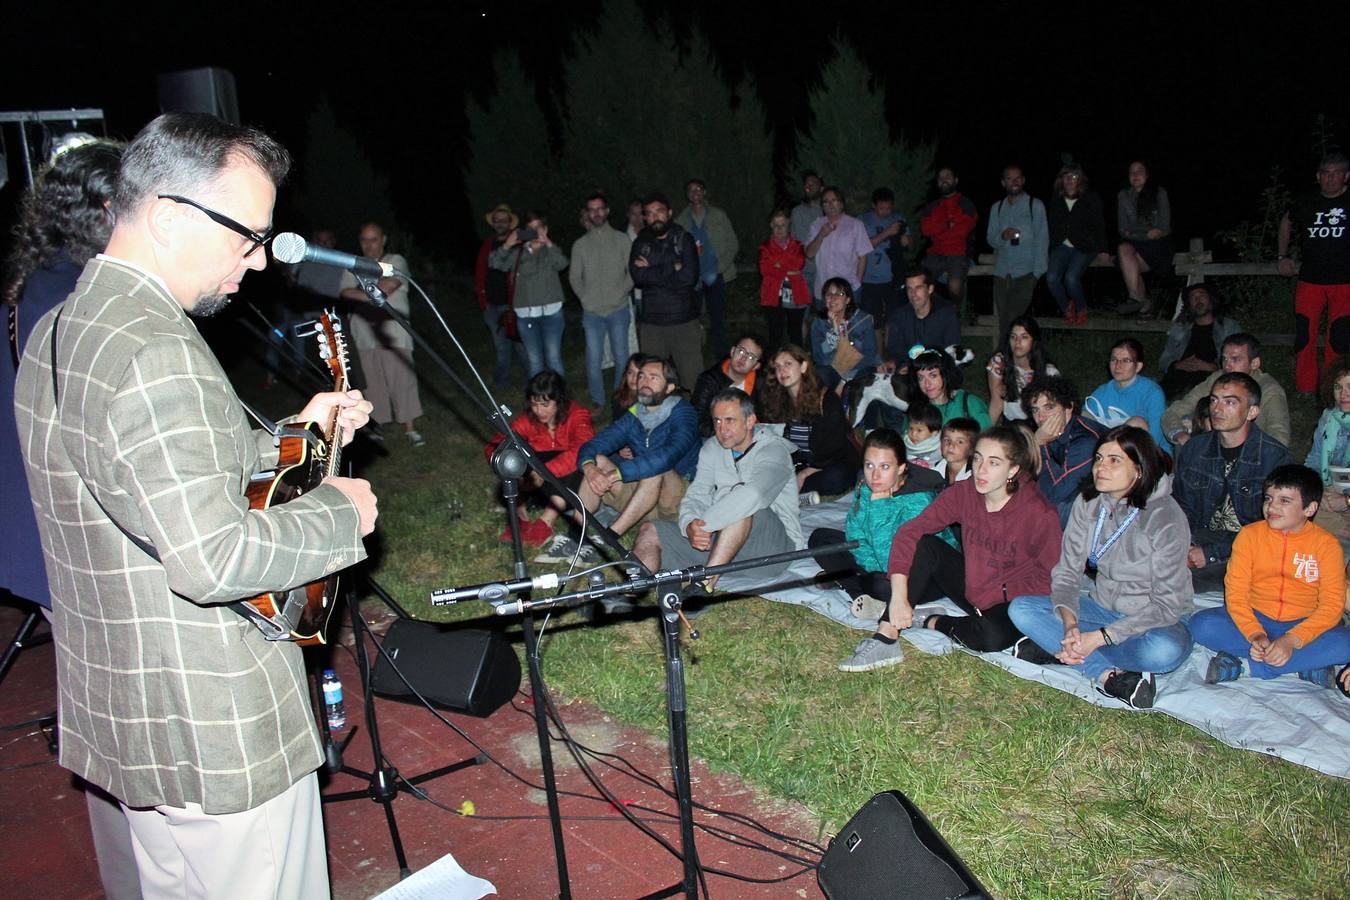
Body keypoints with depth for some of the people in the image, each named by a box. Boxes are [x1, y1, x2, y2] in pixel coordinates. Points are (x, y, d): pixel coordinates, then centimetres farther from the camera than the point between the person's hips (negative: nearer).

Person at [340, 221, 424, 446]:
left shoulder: (396, 261, 7)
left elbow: (391, 283, -11)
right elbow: (345, 293, 4)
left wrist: (360, 293, -3)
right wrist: (373, 294, -10)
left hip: (394, 334, -3)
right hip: (365, 336, 3)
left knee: (403, 379, -8)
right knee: (374, 382, 4)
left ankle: (410, 428, -5)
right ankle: (378, 425, 14)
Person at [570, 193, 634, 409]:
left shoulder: (622, 240, 3)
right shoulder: (580, 244, 7)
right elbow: (574, 277, 11)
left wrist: (620, 294, -7)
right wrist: (585, 298, 1)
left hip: (618, 310, -1)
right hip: (592, 312, 1)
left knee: (621, 356, 5)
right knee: (594, 359, 0)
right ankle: (597, 399, 11)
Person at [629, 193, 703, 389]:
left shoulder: (684, 240, 4)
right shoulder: (640, 244, 9)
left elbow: (689, 277, -10)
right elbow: (637, 277, -8)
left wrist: (652, 273, -5)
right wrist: (672, 269, -10)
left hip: (684, 321, -2)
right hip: (651, 322, 2)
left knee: (693, 378, -2)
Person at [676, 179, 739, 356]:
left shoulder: (718, 216, 8)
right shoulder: (681, 220, 10)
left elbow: (733, 244, 5)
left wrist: (720, 266, -7)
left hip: (715, 276, -1)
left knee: (718, 320, -2)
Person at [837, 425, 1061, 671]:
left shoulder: (1040, 515, -22)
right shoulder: (964, 492, -13)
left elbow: (1047, 580, -12)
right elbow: (909, 531, -19)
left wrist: (999, 593, -20)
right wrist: (899, 597, -28)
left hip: (1009, 601, -4)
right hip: (969, 584, 4)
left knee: (993, 635, -37)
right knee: (924, 545, -22)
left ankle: (931, 622, -6)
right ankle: (885, 640, -27)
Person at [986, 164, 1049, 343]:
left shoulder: (1036, 206, 6)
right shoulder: (997, 208, 17)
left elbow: (1042, 240, 2)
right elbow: (990, 238, 13)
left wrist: (1037, 272, -8)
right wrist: (1002, 236, -11)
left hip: (1026, 272, -4)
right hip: (1002, 272, 4)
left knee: (1015, 320, -18)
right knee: (1002, 320, -1)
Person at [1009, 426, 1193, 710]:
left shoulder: (1167, 518, -20)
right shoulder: (1087, 504, -5)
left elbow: (1167, 603, -21)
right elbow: (1066, 572, -4)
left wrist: (1098, 638, -27)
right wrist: (1070, 624, -24)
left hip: (1153, 620, -5)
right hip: (1102, 608, 5)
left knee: (1164, 650, -39)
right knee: (1020, 608, -16)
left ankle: (1055, 647, -21)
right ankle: (1109, 675, -26)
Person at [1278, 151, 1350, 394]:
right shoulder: (1306, 203, 7)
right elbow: (1286, 222, 27)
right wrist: (1283, 256, 21)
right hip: (1309, 281, 2)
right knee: (1303, 336, -2)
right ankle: (1304, 391, 7)